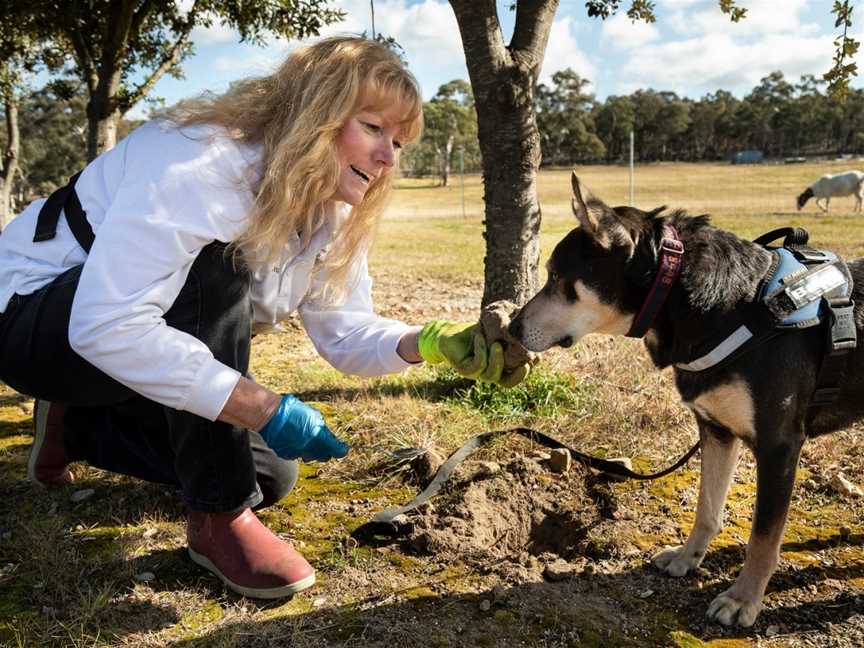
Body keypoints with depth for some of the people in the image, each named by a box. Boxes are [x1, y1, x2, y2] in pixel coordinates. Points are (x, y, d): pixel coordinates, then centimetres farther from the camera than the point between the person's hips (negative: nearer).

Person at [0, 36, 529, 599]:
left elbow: (345, 331, -5)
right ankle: (219, 517, -20)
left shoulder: (334, 213, -7)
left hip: (129, 333, 8)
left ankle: (78, 426, 21)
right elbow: (107, 327, -40)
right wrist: (268, 409, -41)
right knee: (217, 272, -35)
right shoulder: (201, 163, -34)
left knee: (271, 474, 4)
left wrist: (429, 343, -25)